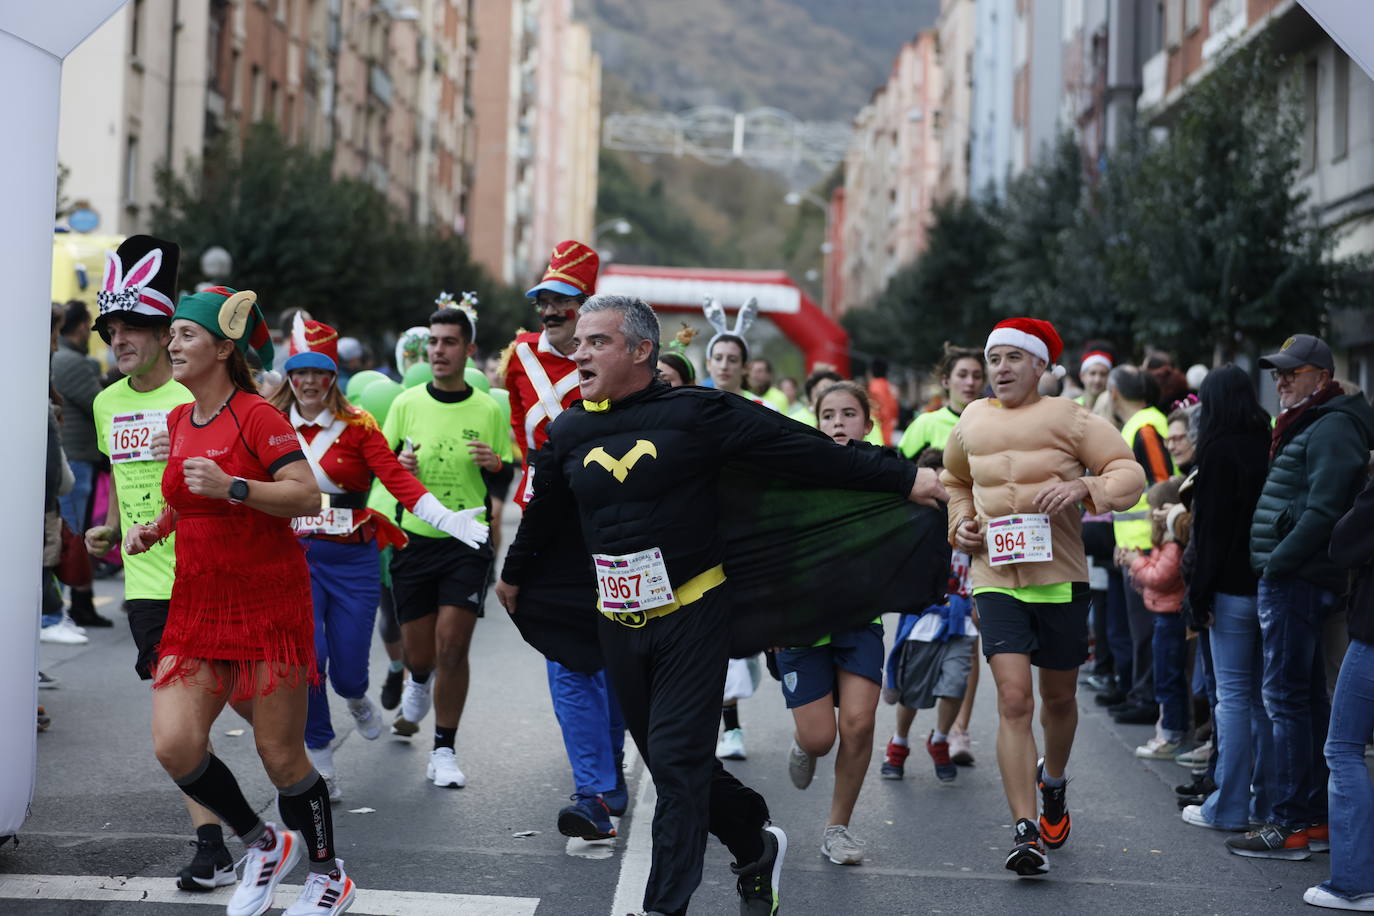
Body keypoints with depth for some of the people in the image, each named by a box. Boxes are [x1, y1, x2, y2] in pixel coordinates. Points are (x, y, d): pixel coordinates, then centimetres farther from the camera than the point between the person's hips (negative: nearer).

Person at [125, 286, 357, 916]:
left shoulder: (256, 416, -11)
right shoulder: (179, 421, 11)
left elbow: (306, 495, -20)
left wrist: (231, 487, -30)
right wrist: (155, 528, 8)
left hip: (268, 604, -6)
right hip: (196, 605, 6)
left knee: (280, 755, 0)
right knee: (174, 744, -8)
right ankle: (263, 845, 16)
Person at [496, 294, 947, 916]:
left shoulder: (695, 413, -9)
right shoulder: (568, 433, 5)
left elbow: (801, 450, -8)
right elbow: (543, 514, 23)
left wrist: (903, 479, -7)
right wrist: (514, 575, 37)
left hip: (693, 614, -5)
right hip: (617, 625, 5)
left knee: (677, 762, -10)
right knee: (669, 761, 12)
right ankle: (756, 847, 35)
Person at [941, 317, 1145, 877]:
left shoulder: (1066, 419, -3)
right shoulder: (972, 422, 8)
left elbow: (1131, 473, -7)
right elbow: (955, 480, 28)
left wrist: (1084, 486, -25)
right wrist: (961, 523, 9)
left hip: (1060, 578, -1)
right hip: (995, 578, 1)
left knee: (1058, 697, 14)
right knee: (1013, 700, -13)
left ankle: (1053, 782, 46)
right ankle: (1025, 832, -13)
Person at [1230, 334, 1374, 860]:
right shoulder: (1304, 426, 20)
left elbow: (1323, 511, -21)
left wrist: (1277, 563, -18)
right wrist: (1274, 566, 13)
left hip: (1296, 581, -10)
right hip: (1293, 580, 10)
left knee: (1286, 699, -9)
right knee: (1308, 697, 13)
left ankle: (1291, 826, -6)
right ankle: (1316, 814, 19)